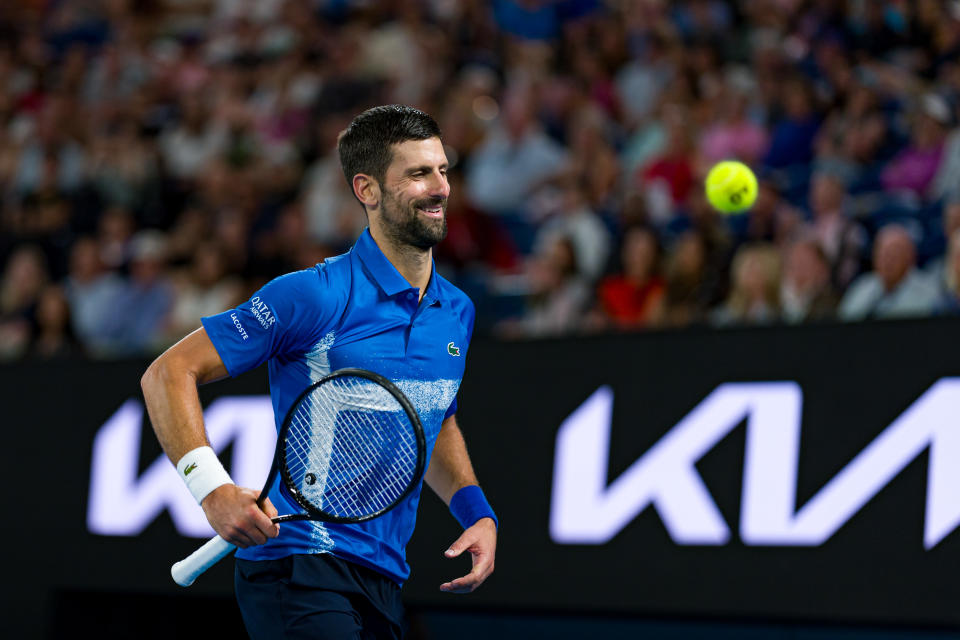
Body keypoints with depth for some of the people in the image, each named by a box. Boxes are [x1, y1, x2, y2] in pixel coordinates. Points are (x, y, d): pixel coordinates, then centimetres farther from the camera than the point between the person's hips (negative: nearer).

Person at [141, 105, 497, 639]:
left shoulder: (457, 312, 11)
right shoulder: (312, 296, -12)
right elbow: (169, 373, -10)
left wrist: (477, 514, 12)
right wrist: (212, 487, -24)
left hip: (382, 580, 8)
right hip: (298, 568, -8)